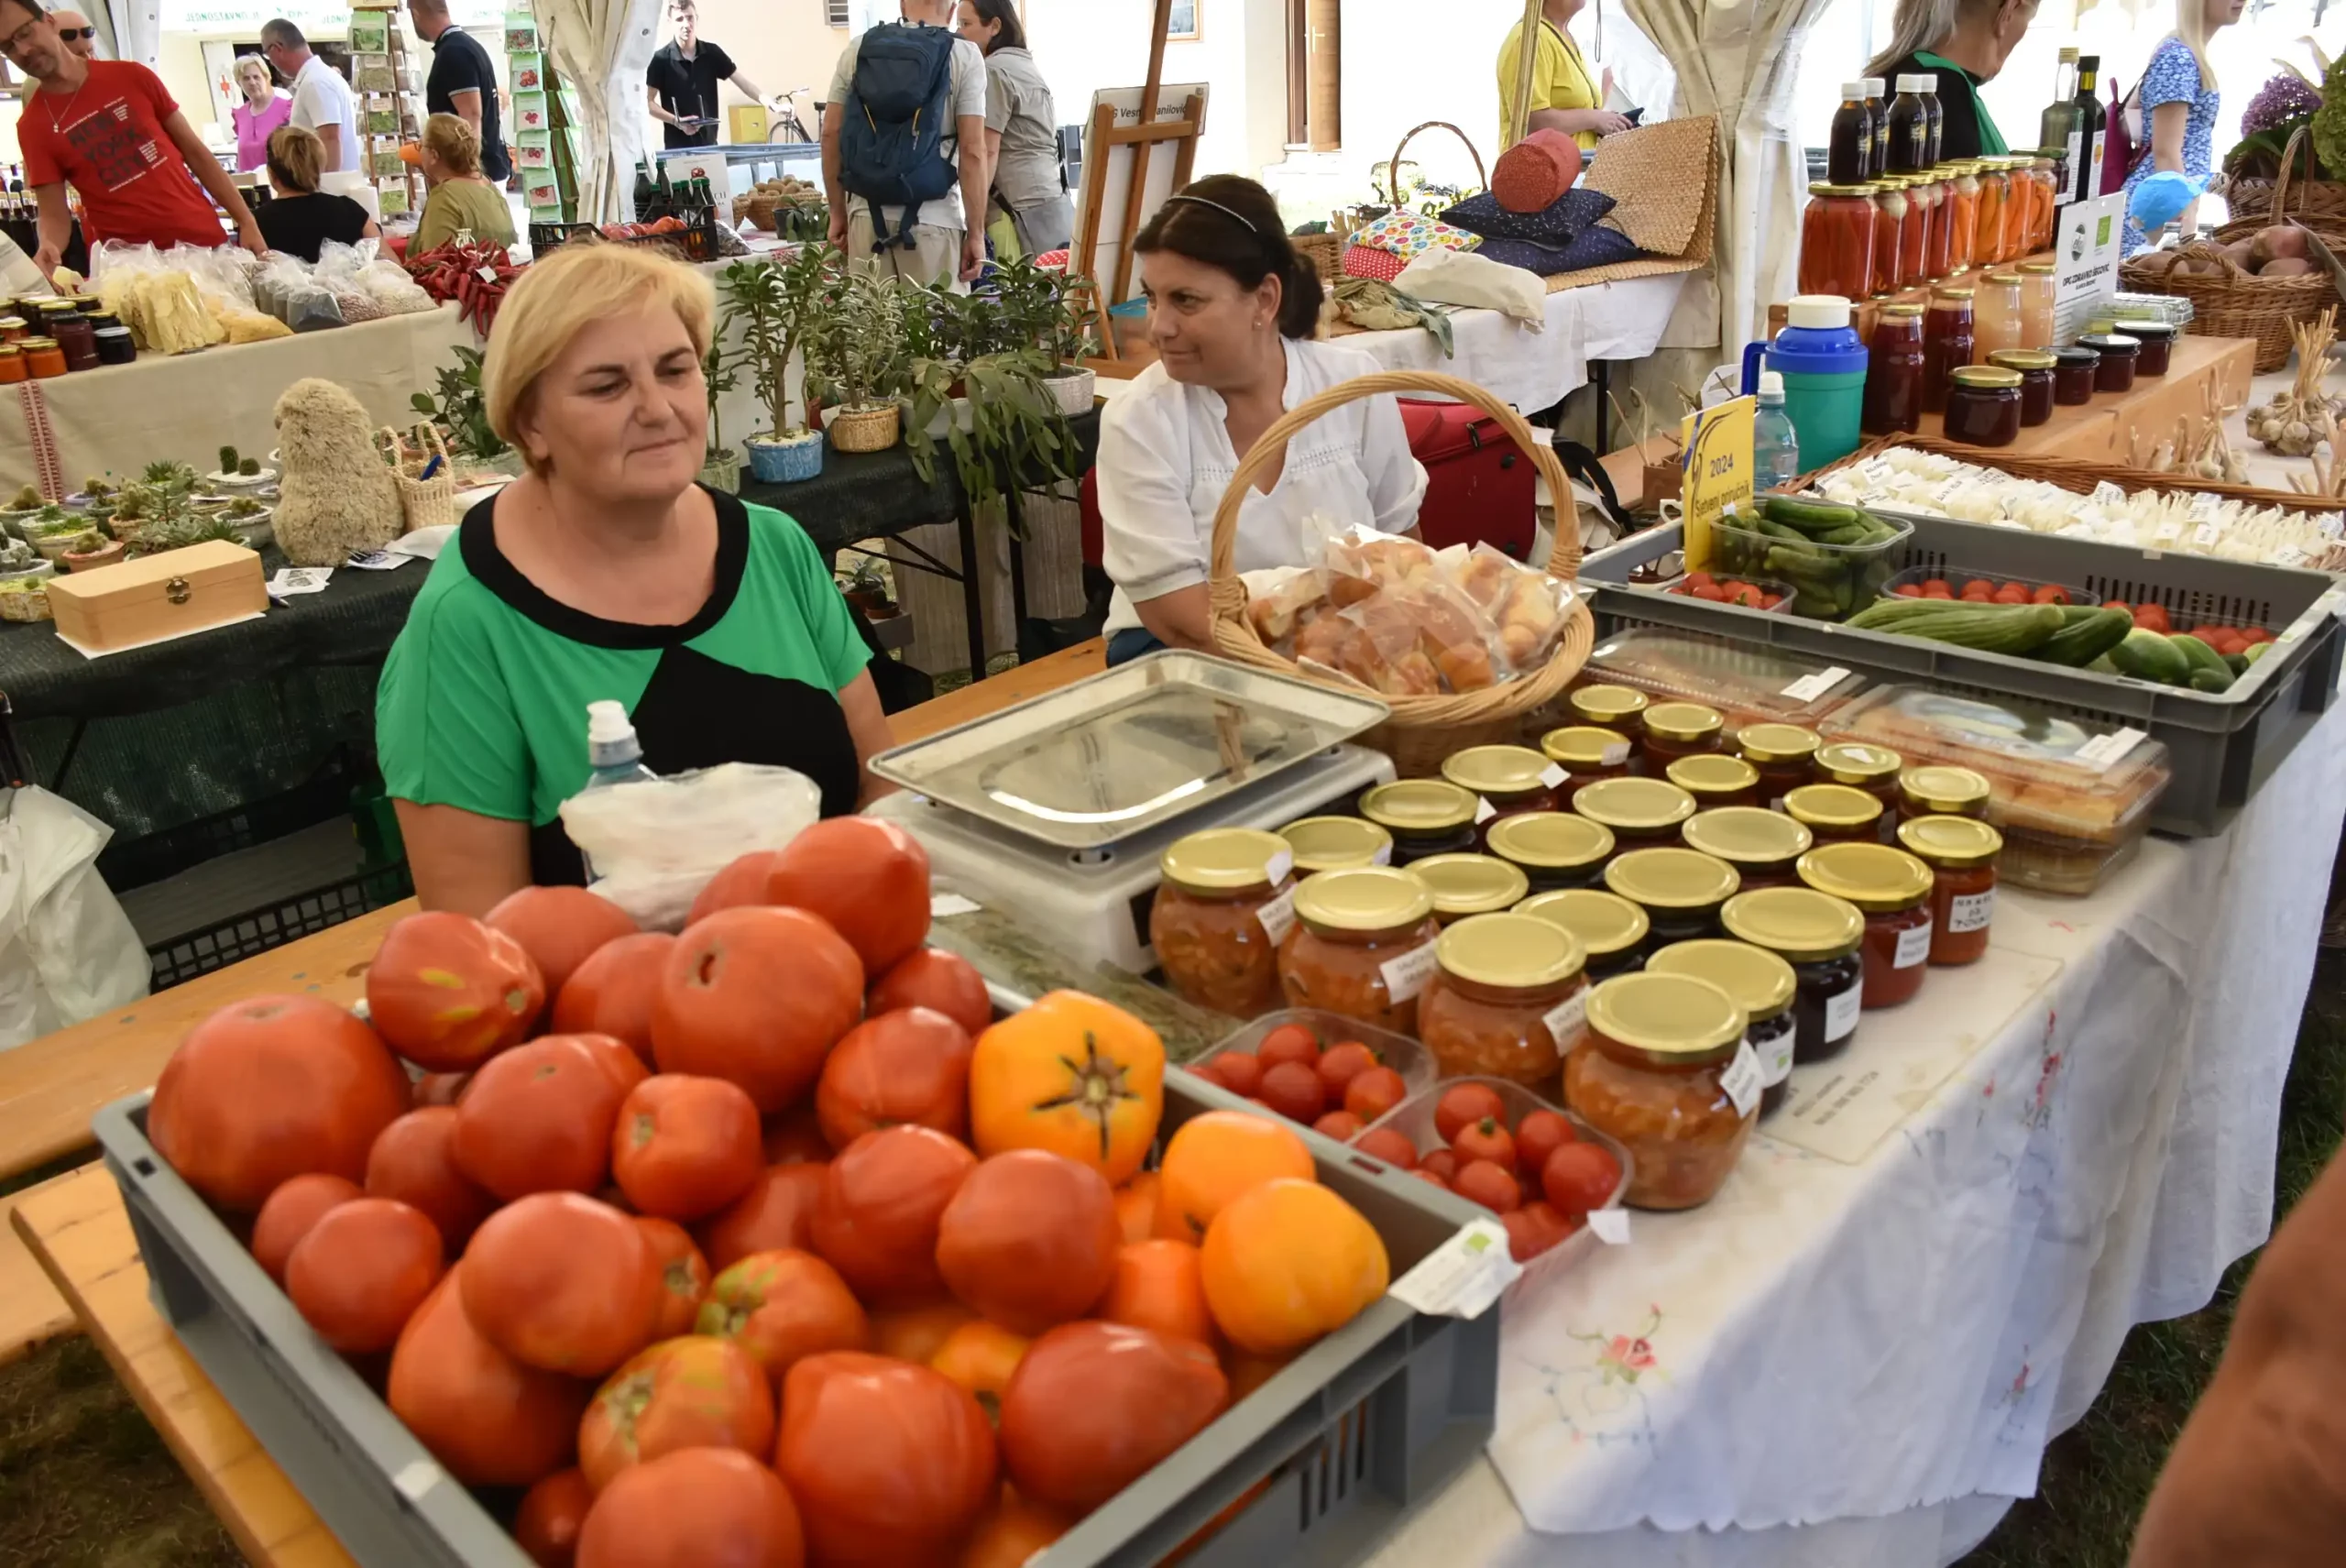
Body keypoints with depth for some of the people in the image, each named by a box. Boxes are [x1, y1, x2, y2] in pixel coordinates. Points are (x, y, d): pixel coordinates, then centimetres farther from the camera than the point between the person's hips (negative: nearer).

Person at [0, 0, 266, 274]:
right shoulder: (31, 127, 1)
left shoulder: (132, 76, 5)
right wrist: (47, 248, -24)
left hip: (205, 243, 2)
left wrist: (246, 221, 1)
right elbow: (54, 215, -2)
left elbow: (194, 152, 7)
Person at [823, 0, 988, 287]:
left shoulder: (858, 48, 10)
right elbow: (972, 151, -7)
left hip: (868, 212, 3)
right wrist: (976, 231, -4)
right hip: (933, 217, -3)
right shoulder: (964, 55, 0)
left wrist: (838, 212, 15)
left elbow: (831, 134, 9)